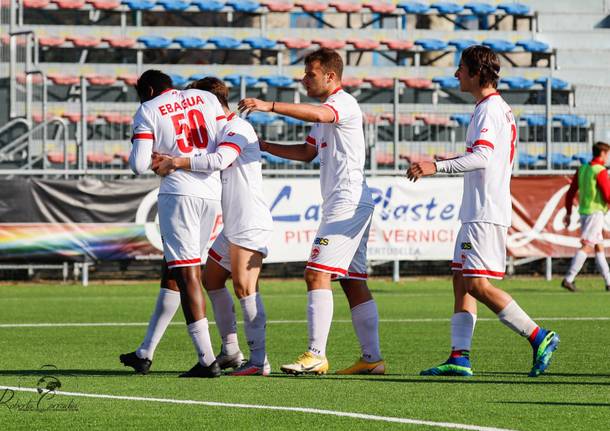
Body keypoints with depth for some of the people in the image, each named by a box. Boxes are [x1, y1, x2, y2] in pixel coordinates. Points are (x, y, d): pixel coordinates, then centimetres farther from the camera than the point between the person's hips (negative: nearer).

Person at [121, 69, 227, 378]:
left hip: (179, 193, -6)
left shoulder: (148, 111, 2)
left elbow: (138, 165, -4)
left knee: (187, 274, -6)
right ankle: (145, 353, 21)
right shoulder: (206, 99, 14)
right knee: (172, 273, 14)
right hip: (212, 193, 6)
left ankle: (207, 360, -15)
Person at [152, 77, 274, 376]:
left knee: (244, 287, -15)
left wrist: (177, 162, -23)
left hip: (250, 224, -11)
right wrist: (170, 162, -2)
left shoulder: (237, 128, -11)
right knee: (211, 280, 14)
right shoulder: (223, 130, 21)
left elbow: (219, 161, -28)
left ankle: (259, 361, -17)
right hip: (233, 226, 11)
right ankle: (230, 351, 19)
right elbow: (207, 166, 14)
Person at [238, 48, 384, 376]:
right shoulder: (326, 110, 22)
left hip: (348, 201, -11)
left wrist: (269, 106, -39)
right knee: (354, 284, 9)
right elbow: (307, 152, 30)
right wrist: (263, 146, 22)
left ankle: (316, 355, -18)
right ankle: (372, 358, 8)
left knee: (317, 274, -15)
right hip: (343, 204, 11)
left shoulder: (344, 103, -11)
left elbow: (316, 114, -33)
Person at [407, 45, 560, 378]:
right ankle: (459, 357, 3)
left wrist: (437, 167, -37)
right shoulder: (498, 108, 18)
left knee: (477, 284, -12)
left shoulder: (490, 110, -14)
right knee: (461, 282, 6)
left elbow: (482, 157, -29)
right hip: (476, 213, 11)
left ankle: (538, 337, -9)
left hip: (485, 214, -11)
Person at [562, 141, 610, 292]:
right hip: (595, 212, -9)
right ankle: (568, 279, -18)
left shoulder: (582, 169, 11)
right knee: (587, 246, -10)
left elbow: (570, 193, 13)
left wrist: (568, 213, 18)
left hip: (583, 211, 9)